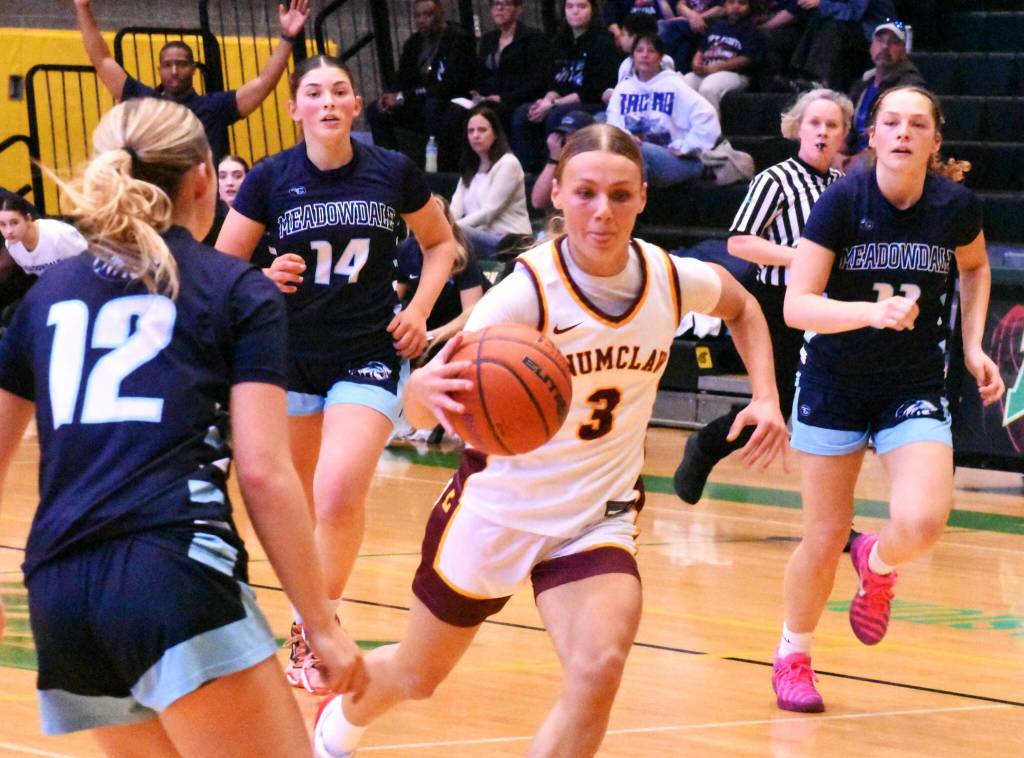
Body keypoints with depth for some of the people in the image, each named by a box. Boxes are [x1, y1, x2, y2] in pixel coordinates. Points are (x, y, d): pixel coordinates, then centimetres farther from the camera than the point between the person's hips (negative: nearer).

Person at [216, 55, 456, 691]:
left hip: (370, 357, -2)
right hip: (292, 357, 2)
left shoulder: (394, 173, -5)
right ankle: (307, 629, 29)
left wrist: (419, 310, -2)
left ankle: (317, 624, -5)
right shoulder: (271, 179, -6)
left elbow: (441, 243, 12)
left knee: (340, 491, -22)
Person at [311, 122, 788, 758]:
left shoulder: (671, 279, -10)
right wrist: (431, 391, -60)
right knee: (416, 677, 16)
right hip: (498, 508, -2)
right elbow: (420, 406, -36)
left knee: (599, 670, -25)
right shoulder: (528, 291, -24)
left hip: (598, 518, 2)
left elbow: (742, 306, 16)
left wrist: (766, 398, 0)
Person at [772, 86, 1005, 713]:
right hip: (835, 384, -1)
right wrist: (873, 311, -35)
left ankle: (878, 566, 17)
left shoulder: (956, 206, -9)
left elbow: (975, 266, 15)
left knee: (922, 524, -21)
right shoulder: (843, 202, -16)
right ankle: (794, 653, 32)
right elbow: (797, 306, -20)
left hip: (916, 389, 1)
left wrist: (973, 345, 5)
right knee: (826, 539, 5)